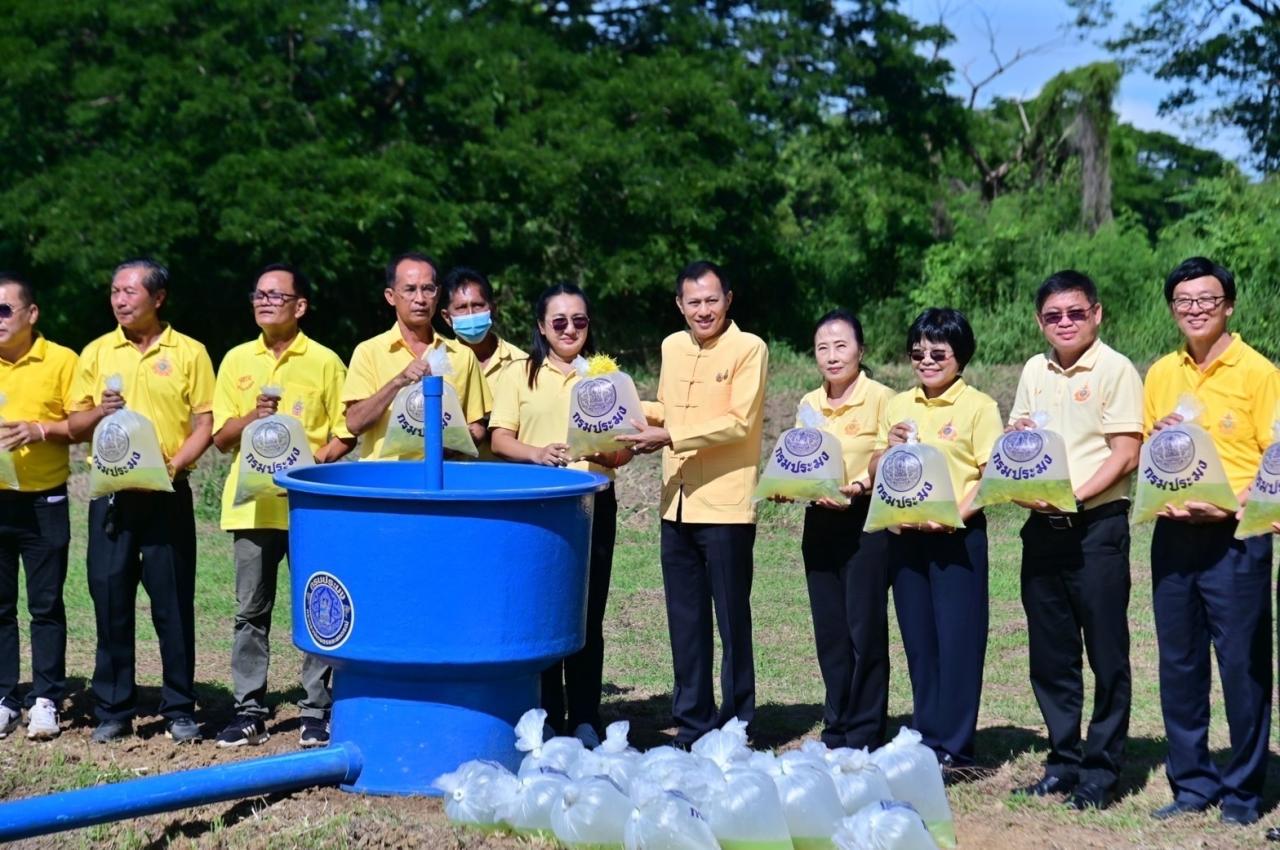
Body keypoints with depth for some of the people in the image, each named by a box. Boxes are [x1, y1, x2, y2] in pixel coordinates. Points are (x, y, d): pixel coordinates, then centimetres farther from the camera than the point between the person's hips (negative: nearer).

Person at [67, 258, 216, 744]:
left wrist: (175, 465, -15)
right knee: (110, 603, 4)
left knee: (174, 604, 1)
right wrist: (99, 413, -11)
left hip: (167, 496, -2)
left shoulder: (189, 353, 3)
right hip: (110, 495, 2)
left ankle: (180, 710, 11)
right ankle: (113, 712, 13)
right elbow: (74, 427, 10)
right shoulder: (96, 353, 10)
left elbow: (204, 423, 0)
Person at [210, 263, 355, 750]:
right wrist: (253, 418, -11)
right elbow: (221, 437, 9)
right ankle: (249, 709, 14)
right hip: (252, 505, 3)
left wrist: (314, 461, -15)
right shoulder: (237, 361, 10)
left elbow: (345, 434, 3)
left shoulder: (324, 362, 1)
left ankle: (317, 709, 10)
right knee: (250, 612, 7)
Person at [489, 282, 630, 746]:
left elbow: (623, 451, 9)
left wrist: (607, 451, -14)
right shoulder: (519, 374, 7)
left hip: (593, 504, 1)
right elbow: (500, 439, 1)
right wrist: (536, 453, -18)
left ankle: (585, 721, 10)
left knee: (588, 614, 2)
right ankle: (546, 718, 11)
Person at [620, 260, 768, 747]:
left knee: (731, 619, 3)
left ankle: (735, 723, 13)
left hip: (726, 505, -6)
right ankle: (692, 721, 22)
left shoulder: (748, 349, -7)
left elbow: (739, 422, -15)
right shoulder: (672, 347, 12)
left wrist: (670, 437, -19)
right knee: (685, 619, 12)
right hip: (677, 503, 6)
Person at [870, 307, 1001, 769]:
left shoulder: (978, 406, -4)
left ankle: (954, 747, 6)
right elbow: (876, 474, 14)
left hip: (958, 536, -5)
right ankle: (926, 739, 20)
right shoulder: (897, 406, 11)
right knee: (918, 640, 10)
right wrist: (889, 448, -6)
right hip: (905, 535, 5)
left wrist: (957, 514, -21)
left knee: (958, 639, 0)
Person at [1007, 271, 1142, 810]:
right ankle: (1063, 761, 22)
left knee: (1105, 651, 1)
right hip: (1042, 527, 6)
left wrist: (1075, 497, -20)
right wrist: (1015, 439, -2)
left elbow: (1125, 455, -11)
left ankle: (1100, 770, 9)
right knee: (1050, 652, 11)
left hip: (1097, 524, -6)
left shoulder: (1114, 370, -6)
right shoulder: (1034, 371, 12)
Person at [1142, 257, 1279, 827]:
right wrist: (1157, 440, -4)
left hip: (1234, 537, -5)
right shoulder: (1160, 375, 11)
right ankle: (1191, 782, 20)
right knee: (1178, 664, 9)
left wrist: (1230, 505, -21)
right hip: (1173, 536, 5)